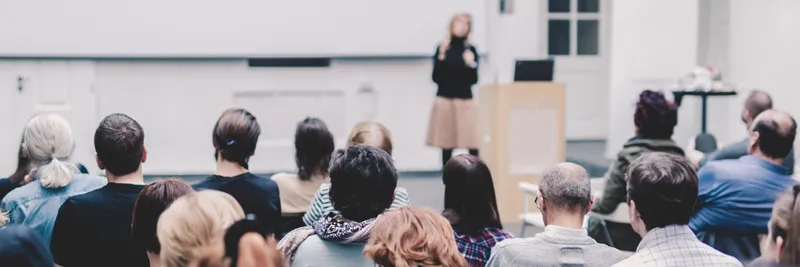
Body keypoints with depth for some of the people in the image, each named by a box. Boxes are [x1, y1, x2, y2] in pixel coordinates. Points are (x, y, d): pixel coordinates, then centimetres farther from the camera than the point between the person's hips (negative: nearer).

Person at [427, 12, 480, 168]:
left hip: (465, 100, 1)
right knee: (446, 145, 2)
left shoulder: (471, 50, 6)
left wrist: (471, 64, -14)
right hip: (445, 100, -1)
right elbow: (436, 78, -2)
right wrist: (441, 58, -14)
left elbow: (473, 80, 4)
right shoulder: (442, 49, 2)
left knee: (473, 145, -10)